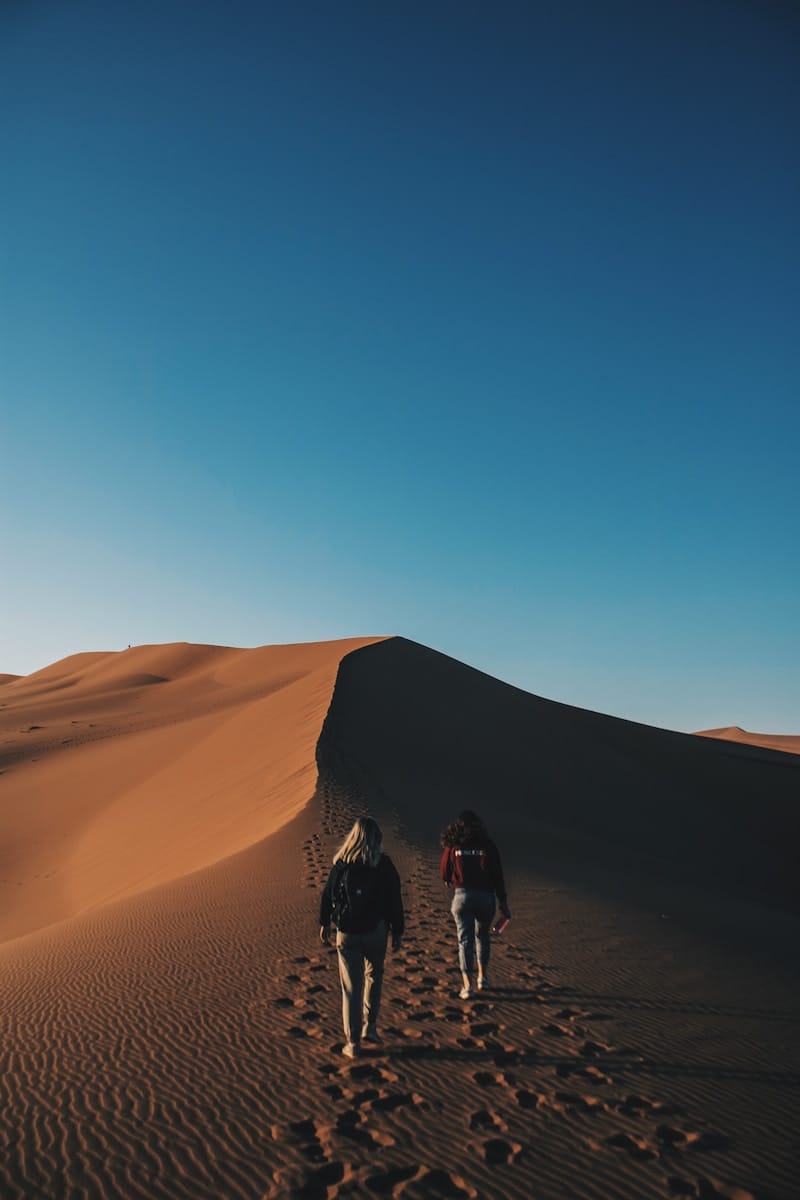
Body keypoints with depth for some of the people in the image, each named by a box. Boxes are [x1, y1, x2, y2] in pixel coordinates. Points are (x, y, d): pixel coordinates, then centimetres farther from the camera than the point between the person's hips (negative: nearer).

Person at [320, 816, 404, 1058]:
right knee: (373, 976, 24)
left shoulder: (342, 863, -2)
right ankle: (369, 1027, 21)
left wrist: (324, 924, 16)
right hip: (376, 931, 0)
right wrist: (397, 931, 4)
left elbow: (327, 895, 4)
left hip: (347, 932, 0)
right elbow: (394, 901, -4)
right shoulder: (384, 865, -6)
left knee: (351, 987, 8)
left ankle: (353, 1043, 11)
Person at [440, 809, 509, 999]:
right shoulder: (488, 846, -3)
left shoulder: (452, 846, -2)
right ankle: (483, 978, 27)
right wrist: (503, 902, 3)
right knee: (482, 936, 21)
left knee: (465, 940, 6)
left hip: (462, 896, -1)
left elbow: (445, 875, 5)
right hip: (485, 896, 1)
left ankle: (467, 985, 2)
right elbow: (497, 876, -3)